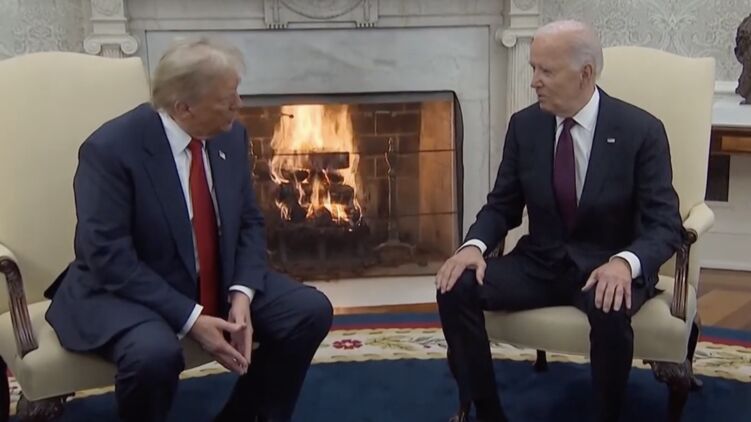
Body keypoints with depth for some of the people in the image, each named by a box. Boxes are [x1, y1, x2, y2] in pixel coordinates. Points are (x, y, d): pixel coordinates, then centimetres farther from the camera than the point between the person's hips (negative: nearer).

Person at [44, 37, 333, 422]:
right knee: (155, 352, -37)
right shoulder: (110, 149, -21)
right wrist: (190, 318, -27)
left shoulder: (230, 135, -3)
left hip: (219, 282, 6)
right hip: (127, 291, -6)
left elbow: (248, 223, 4)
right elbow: (110, 258, -24)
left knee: (312, 310, -9)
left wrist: (242, 294, -14)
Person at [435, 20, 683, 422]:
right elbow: (502, 205, 5)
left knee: (610, 310, -37)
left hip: (608, 268, -3)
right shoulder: (524, 125, -1)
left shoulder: (641, 131, -12)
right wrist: (474, 245, -17)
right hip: (540, 263, 4)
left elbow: (665, 225, -14)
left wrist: (625, 263, -35)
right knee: (456, 287, -20)